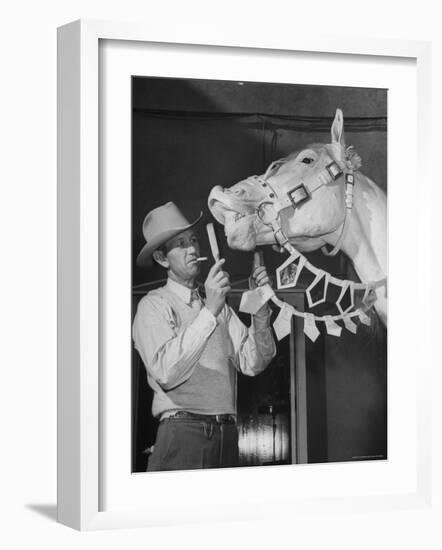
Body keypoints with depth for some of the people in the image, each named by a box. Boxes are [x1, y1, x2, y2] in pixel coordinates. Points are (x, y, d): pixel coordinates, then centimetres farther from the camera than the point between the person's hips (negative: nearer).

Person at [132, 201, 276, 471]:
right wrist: (209, 312, -18)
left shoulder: (220, 305, 18)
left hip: (227, 435, 5)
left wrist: (261, 307, -6)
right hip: (182, 434, -5)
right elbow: (165, 371, -16)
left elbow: (252, 363, 7)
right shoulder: (154, 305, 0)